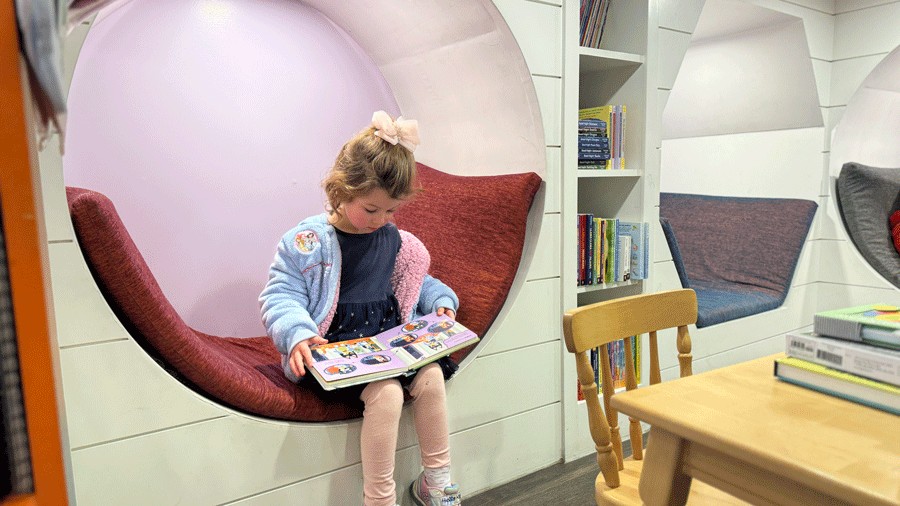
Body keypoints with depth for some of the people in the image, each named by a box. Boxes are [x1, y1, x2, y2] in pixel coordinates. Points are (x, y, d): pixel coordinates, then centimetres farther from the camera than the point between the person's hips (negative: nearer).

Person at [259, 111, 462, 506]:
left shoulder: (395, 240, 9)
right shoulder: (306, 241, -8)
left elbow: (416, 283, 24)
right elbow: (279, 296, -9)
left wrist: (441, 301, 6)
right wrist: (297, 334, -27)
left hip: (390, 338, 6)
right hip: (336, 345, -6)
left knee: (432, 375, -16)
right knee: (386, 392, -28)